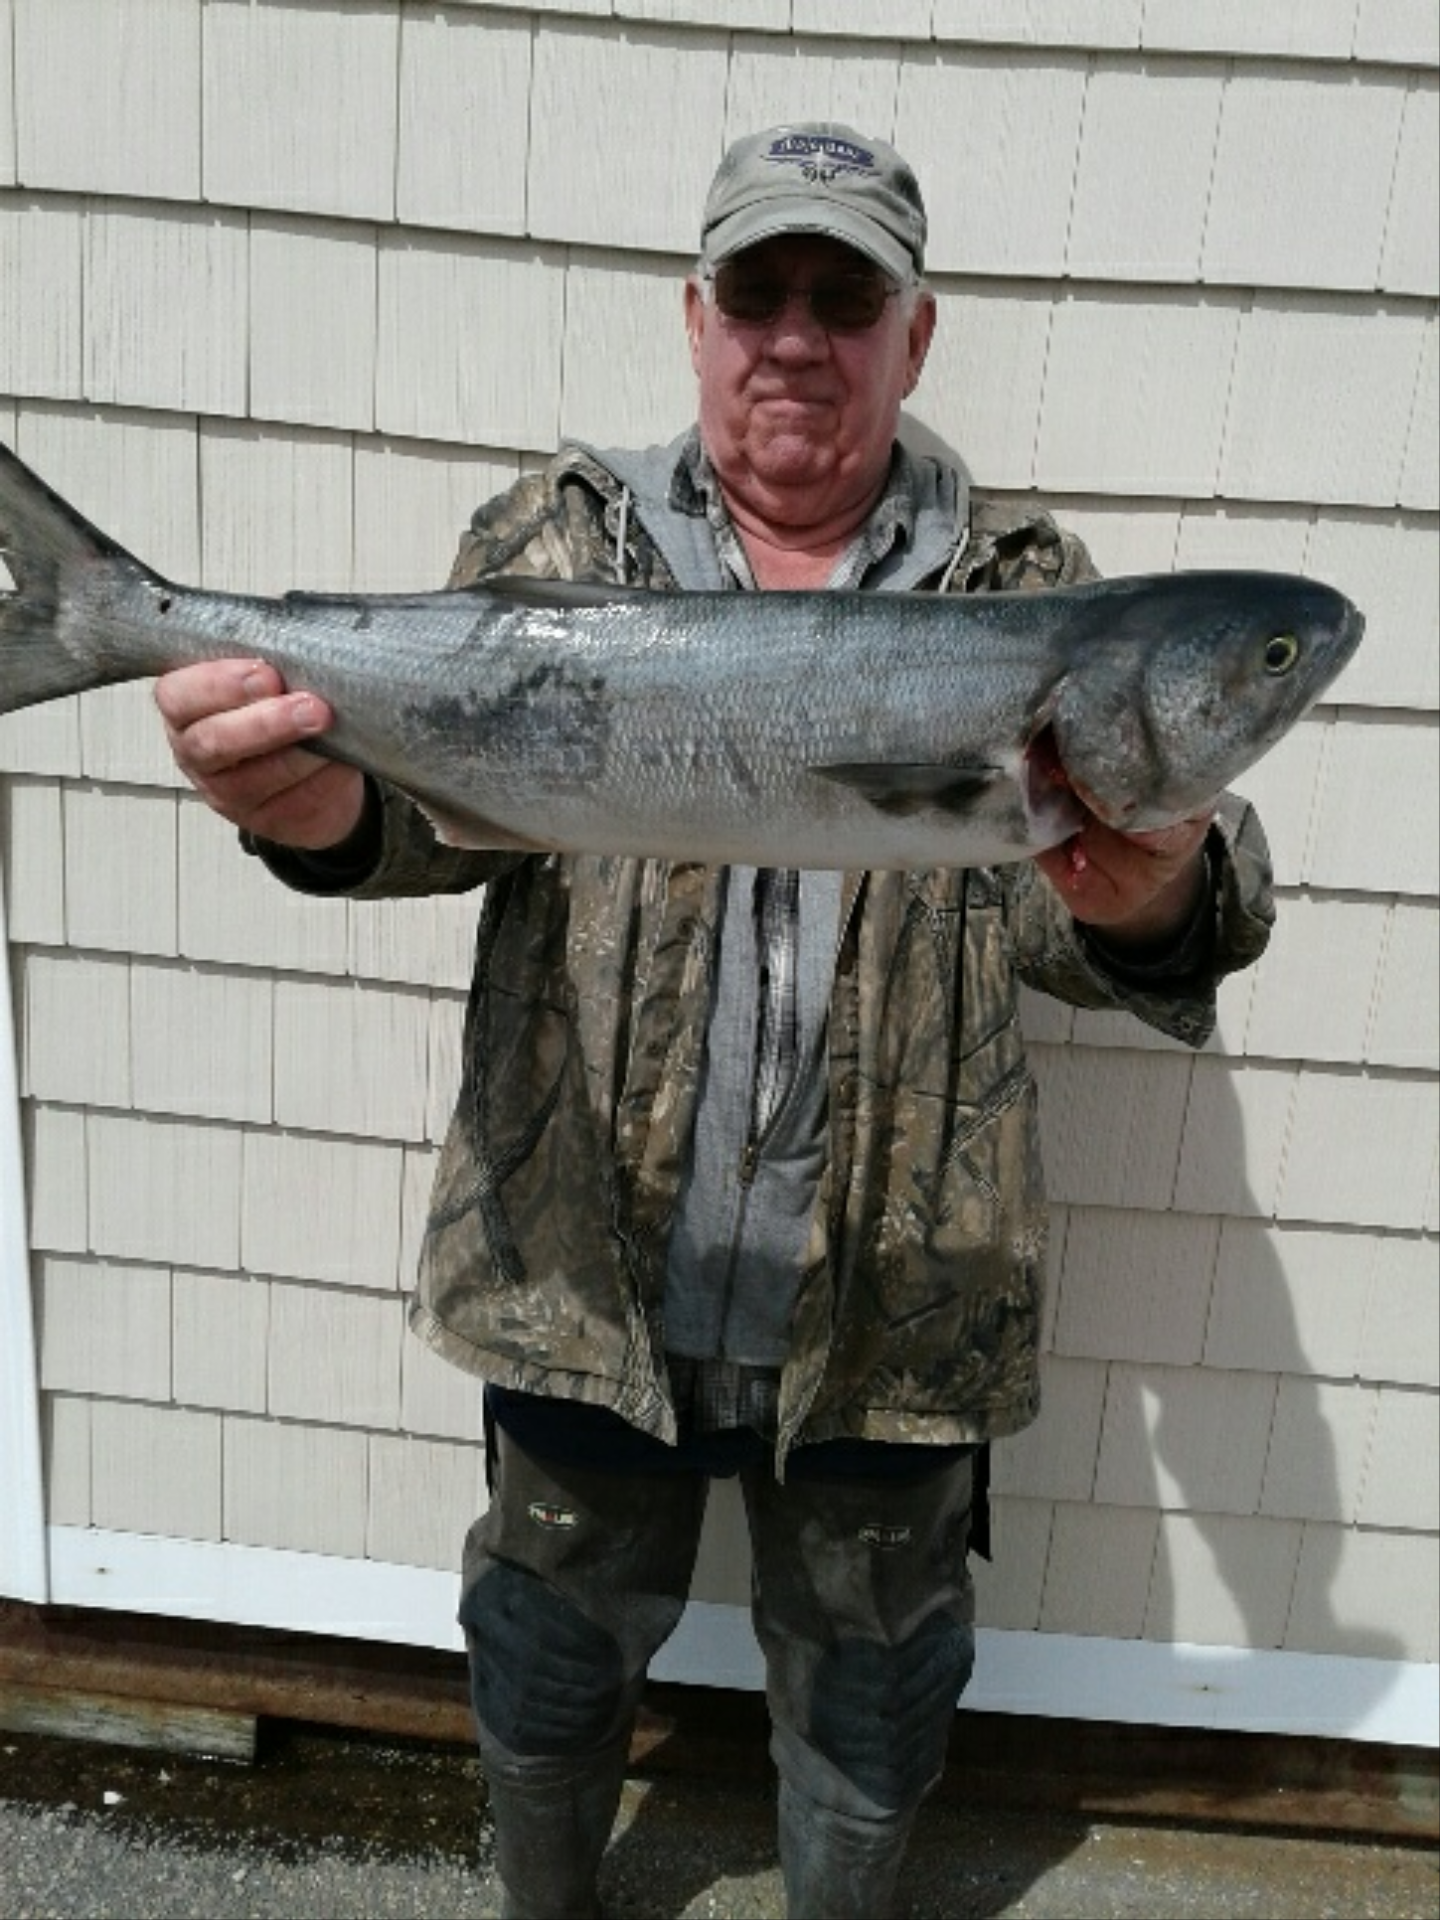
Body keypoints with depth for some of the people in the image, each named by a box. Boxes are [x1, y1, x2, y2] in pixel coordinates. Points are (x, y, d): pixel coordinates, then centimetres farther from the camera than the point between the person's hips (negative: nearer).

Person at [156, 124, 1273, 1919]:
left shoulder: (1024, 592, -1)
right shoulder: (560, 540, 1)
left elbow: (1066, 917, -11)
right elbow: (454, 775, -13)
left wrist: (1151, 900, -36)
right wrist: (326, 799, -37)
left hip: (892, 1306, 0)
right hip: (582, 1280, 1)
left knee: (867, 1712, 22)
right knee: (552, 1657, 24)